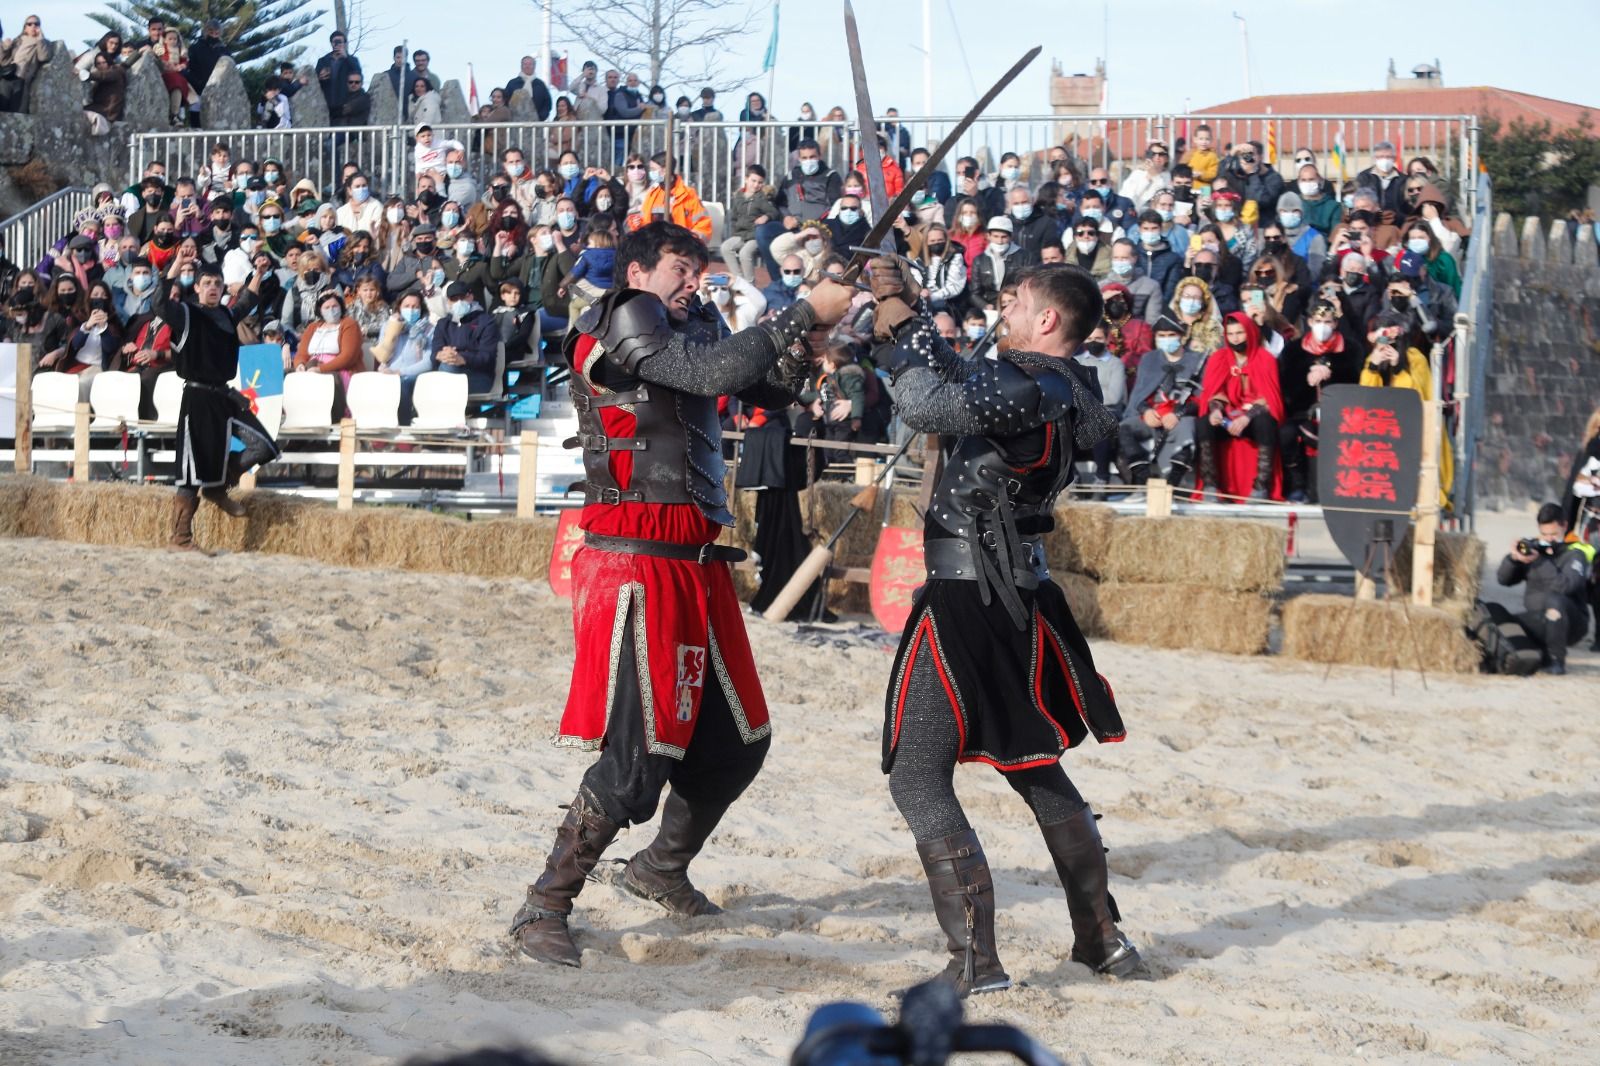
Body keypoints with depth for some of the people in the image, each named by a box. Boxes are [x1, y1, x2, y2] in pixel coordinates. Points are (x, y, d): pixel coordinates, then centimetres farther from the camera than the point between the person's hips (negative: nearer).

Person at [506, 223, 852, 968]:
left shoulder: (695, 326, 15)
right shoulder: (624, 320, -8)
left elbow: (768, 390, 14)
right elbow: (708, 373, -21)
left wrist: (807, 337, -5)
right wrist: (804, 313, -17)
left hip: (697, 564, 9)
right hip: (635, 564, -9)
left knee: (736, 739, 16)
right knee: (638, 753, -13)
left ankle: (662, 869, 38)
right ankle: (543, 911, -3)